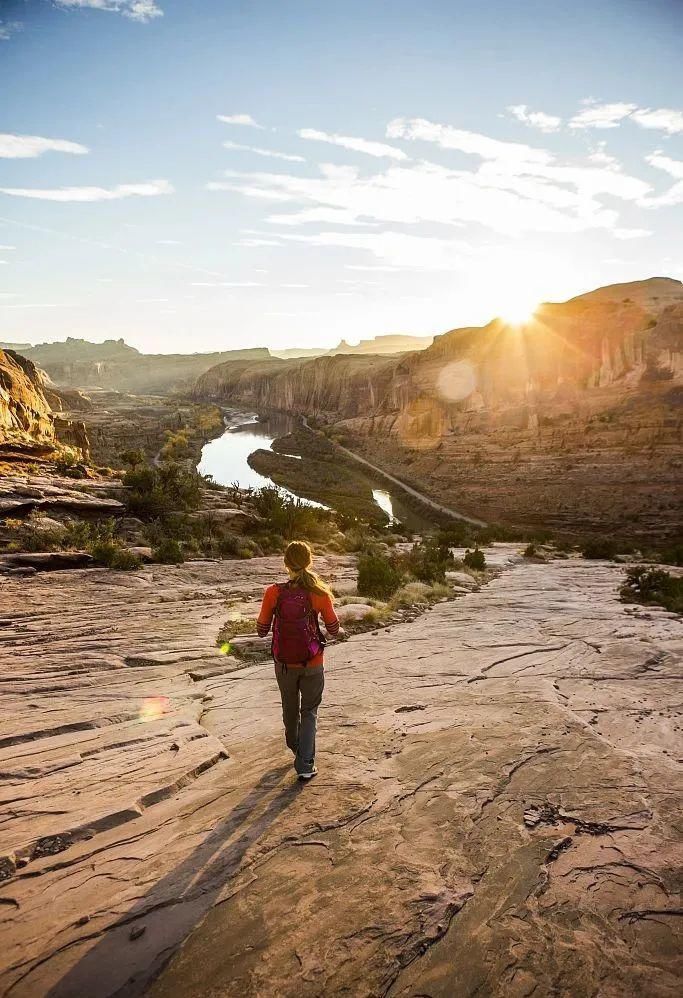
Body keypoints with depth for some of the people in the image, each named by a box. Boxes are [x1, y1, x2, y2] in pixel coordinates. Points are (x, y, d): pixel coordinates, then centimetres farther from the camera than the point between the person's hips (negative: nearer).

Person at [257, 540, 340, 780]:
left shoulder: (273, 593, -16)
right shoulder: (320, 593, -17)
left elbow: (261, 631, -6)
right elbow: (334, 630, -6)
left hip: (284, 664, 2)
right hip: (312, 664, -2)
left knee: (290, 708, 26)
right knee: (309, 712, 18)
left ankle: (295, 747, 51)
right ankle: (305, 765, 12)